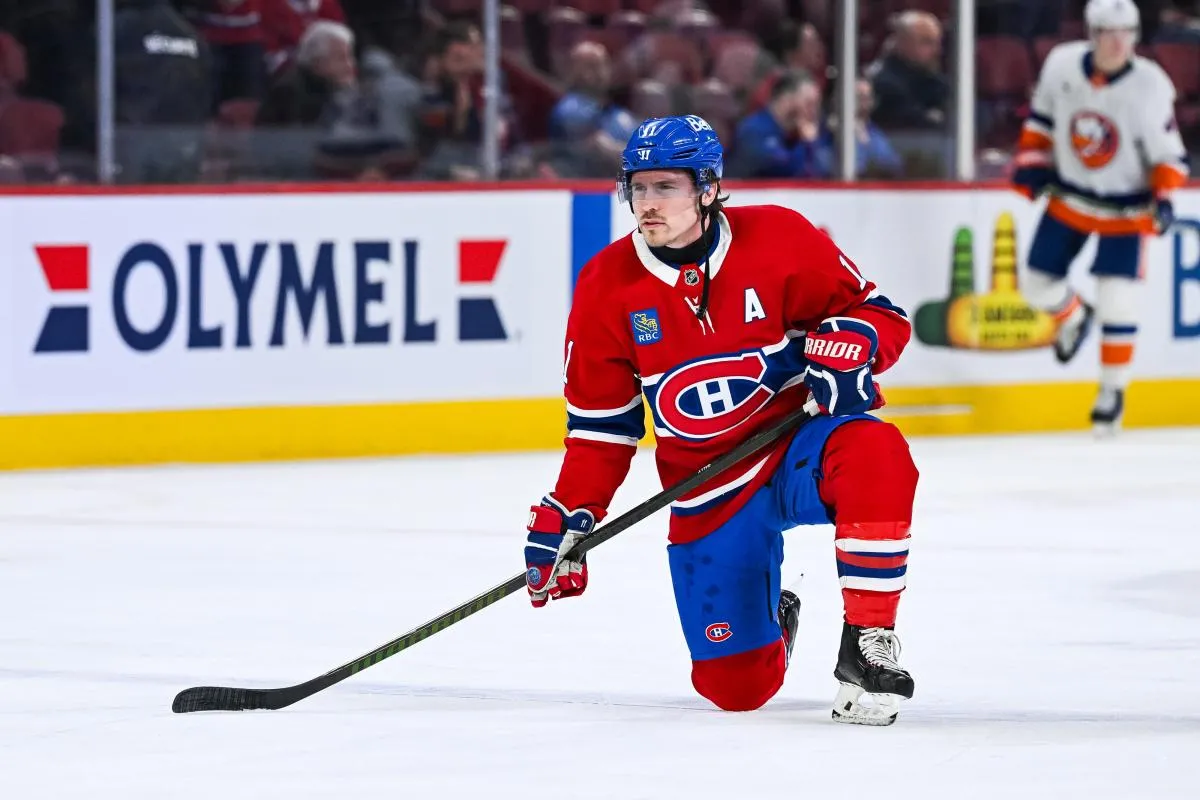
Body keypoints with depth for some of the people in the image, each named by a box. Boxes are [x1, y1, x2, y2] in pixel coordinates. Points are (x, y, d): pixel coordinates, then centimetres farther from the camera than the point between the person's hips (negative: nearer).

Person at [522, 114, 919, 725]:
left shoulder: (779, 239, -10)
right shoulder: (607, 285, -3)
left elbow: (878, 313, -2)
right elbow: (599, 421, 5)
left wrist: (848, 349, -23)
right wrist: (568, 517, -2)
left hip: (802, 450, -2)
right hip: (708, 492, 2)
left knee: (874, 454, -39)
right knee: (736, 687, -4)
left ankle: (866, 646, -27)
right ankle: (767, 619, 35)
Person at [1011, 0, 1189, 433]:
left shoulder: (1150, 86, -21)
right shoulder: (1061, 65, -13)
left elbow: (1169, 154, -14)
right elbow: (1041, 116, 7)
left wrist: (1163, 199, -28)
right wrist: (1030, 159, 0)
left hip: (1124, 209, -4)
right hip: (1068, 198, 4)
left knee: (1117, 301, -10)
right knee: (1039, 286, 8)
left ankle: (1113, 390, 9)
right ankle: (1075, 317, 45)